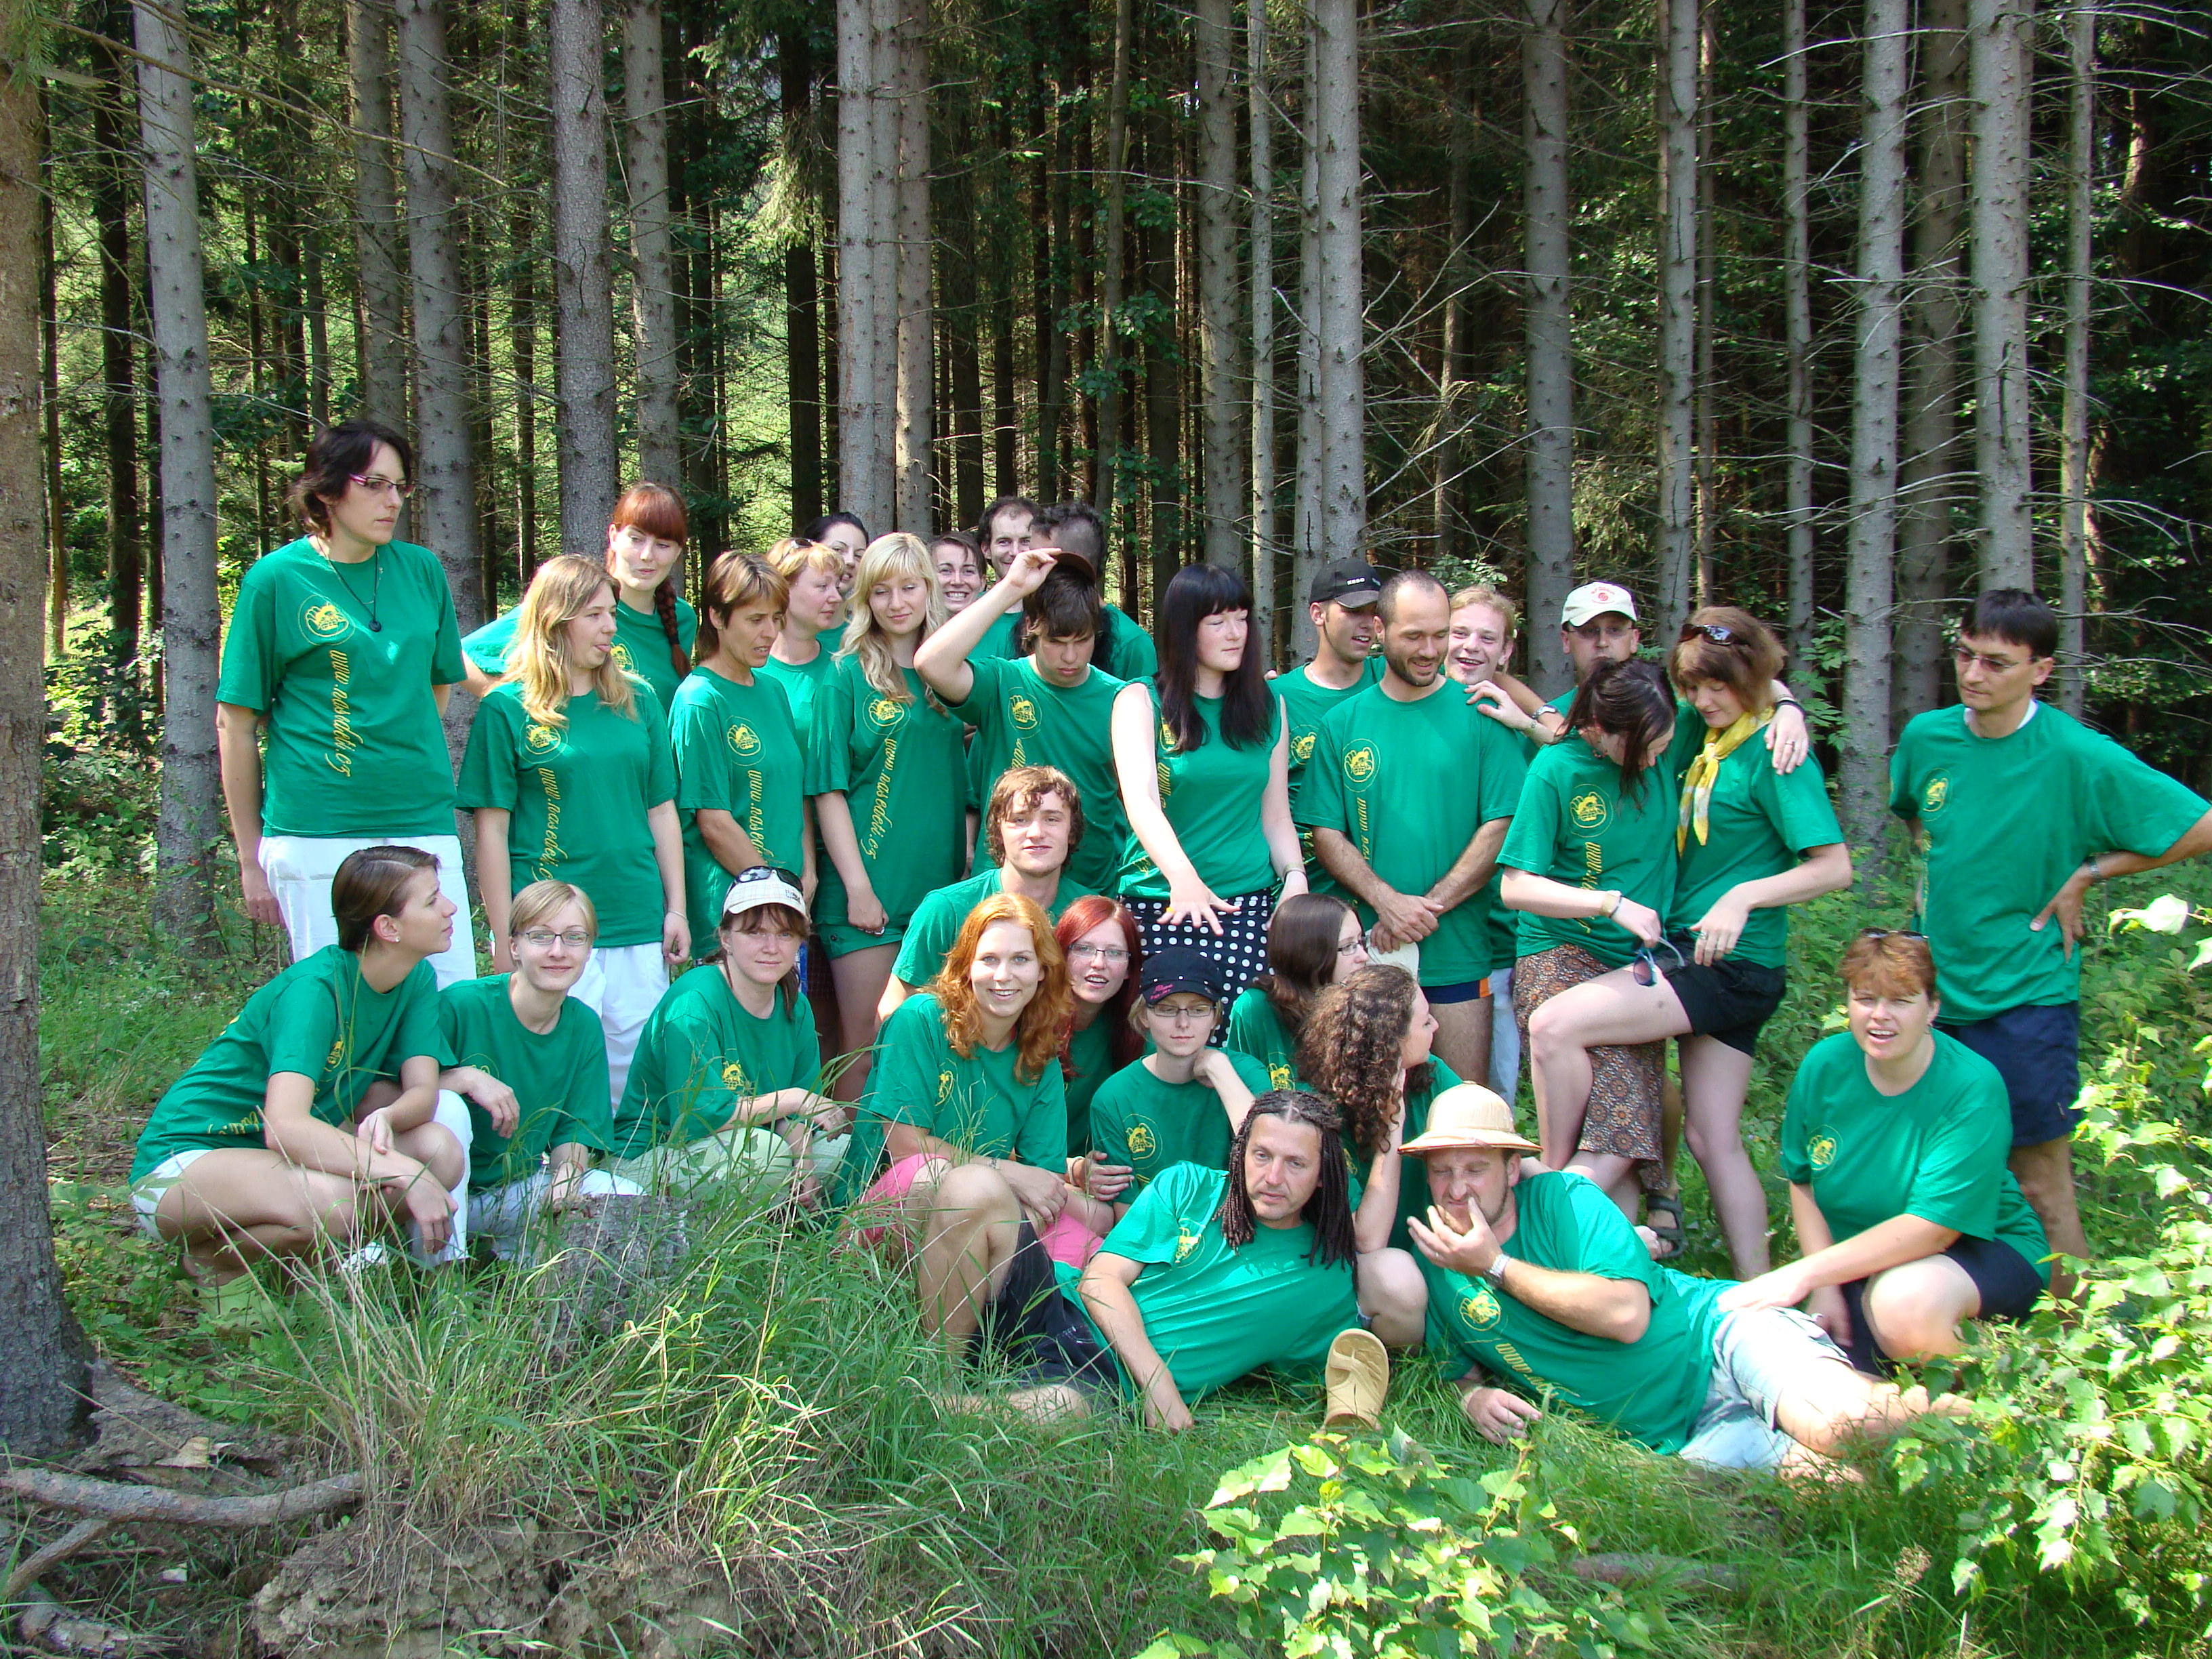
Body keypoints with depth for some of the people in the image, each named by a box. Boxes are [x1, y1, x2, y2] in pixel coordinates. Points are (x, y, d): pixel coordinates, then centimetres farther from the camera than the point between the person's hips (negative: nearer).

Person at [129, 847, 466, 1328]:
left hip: (288, 1159, 7)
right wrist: (404, 1173, -41)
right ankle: (216, 1259, -5)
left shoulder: (418, 980, -2)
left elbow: (423, 1089, -7)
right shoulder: (314, 988, -26)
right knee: (331, 1200, -37)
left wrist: (385, 1118, -31)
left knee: (441, 1151, -17)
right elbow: (284, 1127, -37)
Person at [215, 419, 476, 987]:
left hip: (425, 825, 3)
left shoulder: (422, 570, 10)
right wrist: (251, 860, 2)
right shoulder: (275, 579, -1)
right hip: (316, 836, -3)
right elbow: (236, 724, 2)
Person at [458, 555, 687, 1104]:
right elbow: (492, 830, -2)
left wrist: (676, 909, 9)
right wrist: (504, 935, -6)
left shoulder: (638, 701, 10)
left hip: (639, 925, 4)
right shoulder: (508, 708, -2)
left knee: (637, 1075, 6)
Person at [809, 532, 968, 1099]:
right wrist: (858, 886, -11)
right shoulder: (848, 676, 0)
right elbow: (828, 790, -5)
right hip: (869, 890, -4)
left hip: (941, 885, 4)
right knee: (864, 1045, -2)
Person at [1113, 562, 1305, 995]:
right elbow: (1141, 800, -14)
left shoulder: (1268, 706, 14)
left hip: (1250, 902, 2)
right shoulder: (1141, 701, 1)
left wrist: (1295, 878, -4)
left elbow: (1276, 816, 16)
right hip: (1160, 905, -2)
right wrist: (1182, 877, -31)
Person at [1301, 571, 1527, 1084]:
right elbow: (1326, 834, 3)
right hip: (1368, 949, 1)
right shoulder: (1342, 724, 6)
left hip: (1457, 949, -1)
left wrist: (1431, 906, -12)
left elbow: (1504, 825, -4)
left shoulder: (1479, 715, 1)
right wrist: (1387, 902, -13)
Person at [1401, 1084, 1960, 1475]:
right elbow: (1461, 1368, 20)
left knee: (1843, 1419, -35)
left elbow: (1626, 1313, -20)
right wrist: (1474, 1396, -5)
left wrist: (1496, 1266, -15)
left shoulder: (1564, 1198, -6)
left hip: (1715, 1331, -3)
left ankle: (1935, 1405, 1)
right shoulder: (1433, 1263, 7)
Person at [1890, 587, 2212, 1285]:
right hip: (1936, 988, 6)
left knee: (2042, 1188, -1)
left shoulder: (2078, 756, -14)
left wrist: (2085, 874, -10)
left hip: (2026, 998, -5)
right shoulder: (1926, 736, 1)